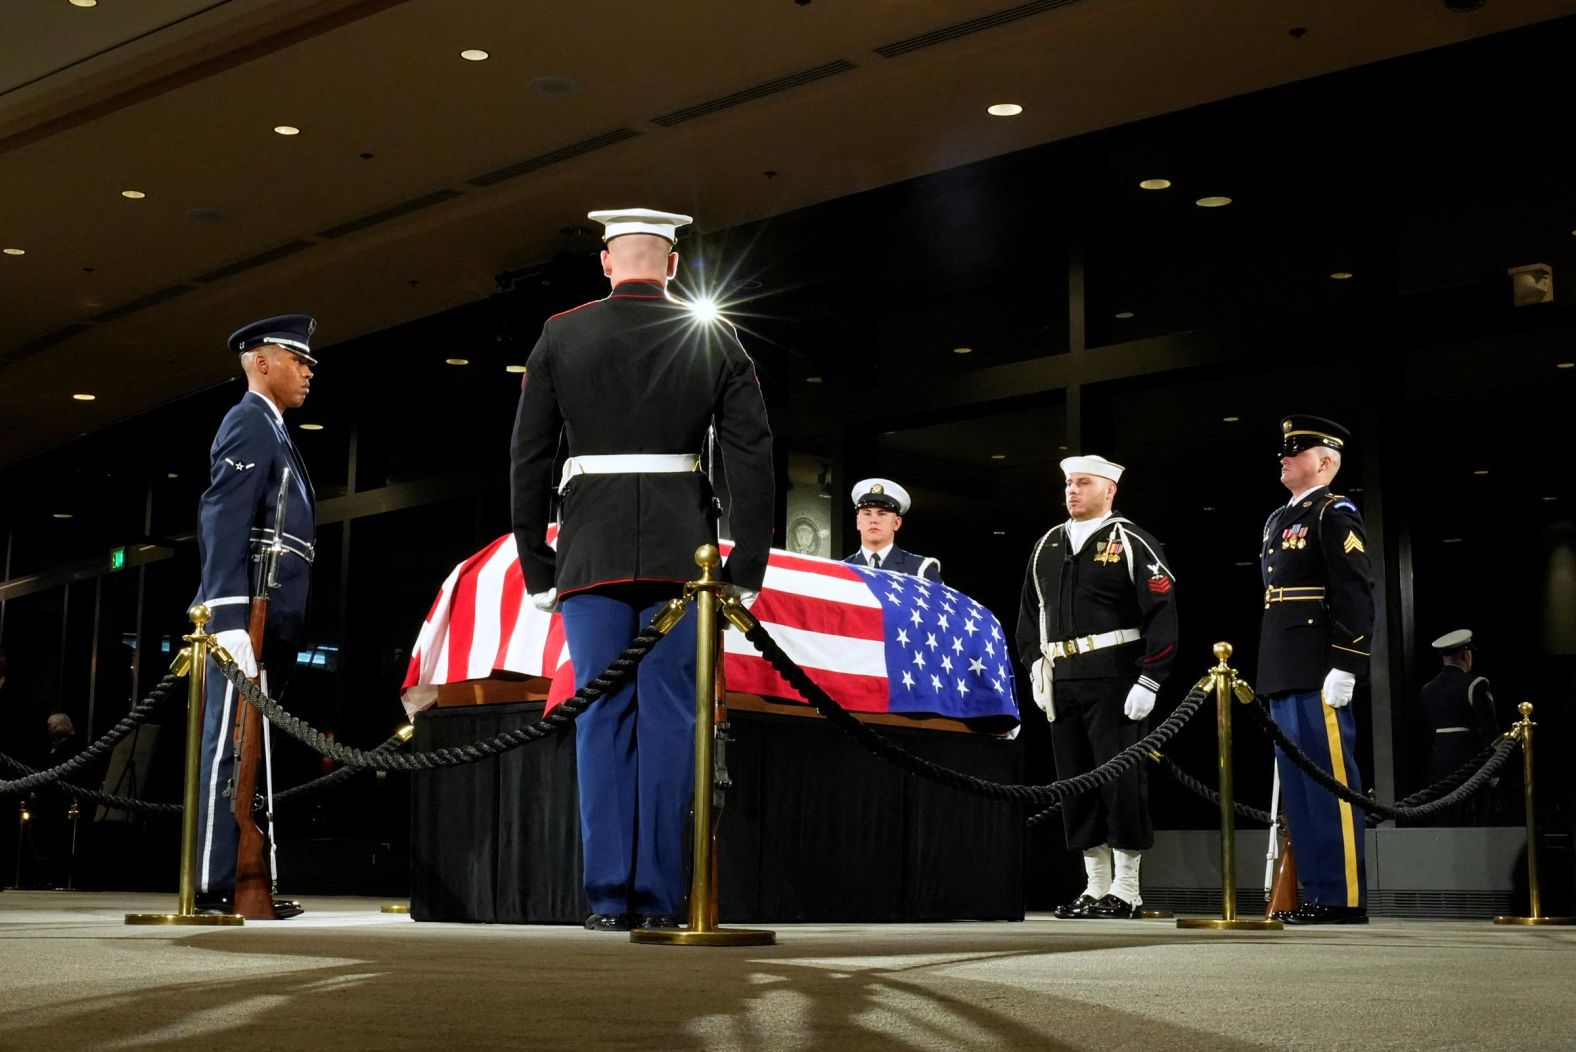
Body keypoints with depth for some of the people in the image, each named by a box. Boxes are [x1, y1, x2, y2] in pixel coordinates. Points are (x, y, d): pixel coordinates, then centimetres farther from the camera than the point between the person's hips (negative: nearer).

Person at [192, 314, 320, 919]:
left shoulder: (271, 430, 25)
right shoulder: (249, 422, -5)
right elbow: (223, 523, -16)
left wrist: (277, 629, 17)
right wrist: (230, 618, -25)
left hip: (272, 621, 10)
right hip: (250, 616, -10)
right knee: (231, 748, -11)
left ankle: (238, 879, 10)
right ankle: (216, 885, -12)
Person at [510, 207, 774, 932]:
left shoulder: (560, 337, 5)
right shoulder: (715, 341, 5)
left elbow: (528, 458, 5)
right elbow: (753, 457, 1)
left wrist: (537, 567, 10)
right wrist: (748, 567, 5)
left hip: (592, 550, 0)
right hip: (681, 548, 0)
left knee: (603, 719, 4)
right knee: (669, 717, 2)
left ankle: (608, 897, 3)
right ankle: (658, 897, 2)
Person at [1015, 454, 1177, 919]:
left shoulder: (1132, 544, -2)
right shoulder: (1046, 547, 16)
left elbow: (1163, 614, -8)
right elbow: (1029, 612, 21)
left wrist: (1149, 681, -14)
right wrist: (1035, 667, 10)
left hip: (1114, 682, -6)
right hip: (1061, 684, 6)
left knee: (1120, 779, -4)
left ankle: (1125, 890, 3)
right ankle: (1095, 887, 16)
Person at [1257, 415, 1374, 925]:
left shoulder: (1335, 514, -5)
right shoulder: (1280, 520, 21)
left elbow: (1356, 595, -13)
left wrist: (1343, 667, -19)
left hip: (1318, 676, -9)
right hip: (1283, 677, 9)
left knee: (1331, 783, -7)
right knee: (1298, 786, 9)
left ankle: (1346, 899, -3)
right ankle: (1318, 893, 14)